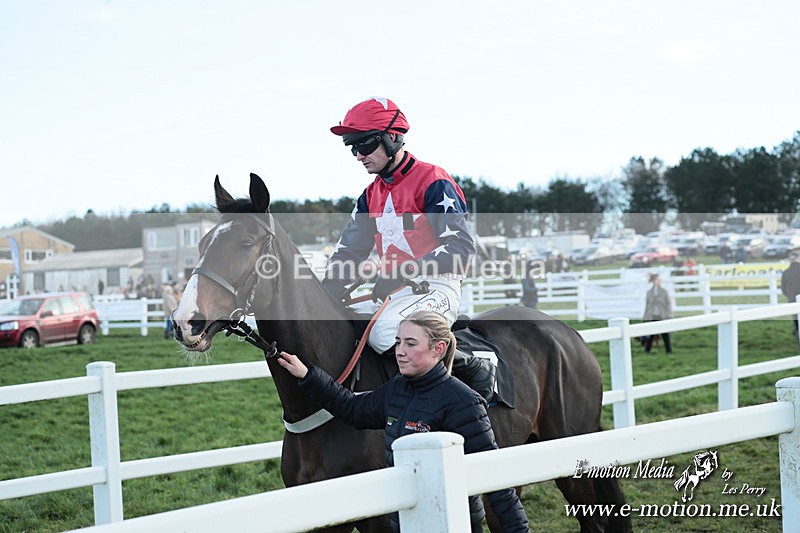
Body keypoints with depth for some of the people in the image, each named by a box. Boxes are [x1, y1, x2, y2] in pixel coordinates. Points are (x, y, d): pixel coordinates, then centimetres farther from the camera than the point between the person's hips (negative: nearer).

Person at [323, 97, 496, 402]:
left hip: (436, 288, -8)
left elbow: (461, 248, -16)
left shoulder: (433, 182, -8)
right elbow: (348, 253, 17)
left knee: (384, 334, -33)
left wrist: (404, 271, -24)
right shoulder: (371, 196, 17)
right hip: (392, 294, 8)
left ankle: (474, 368, -18)